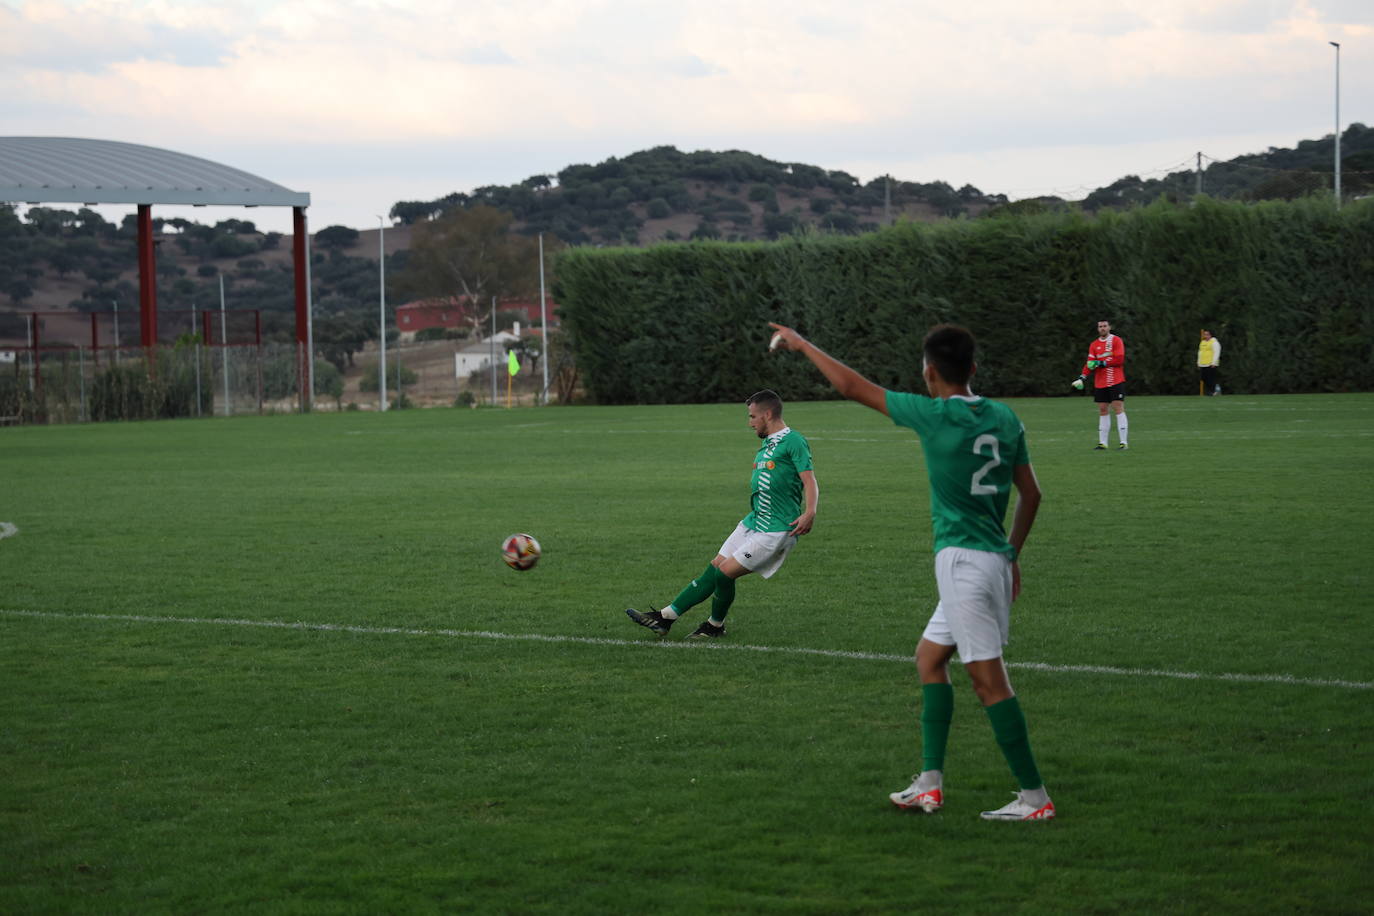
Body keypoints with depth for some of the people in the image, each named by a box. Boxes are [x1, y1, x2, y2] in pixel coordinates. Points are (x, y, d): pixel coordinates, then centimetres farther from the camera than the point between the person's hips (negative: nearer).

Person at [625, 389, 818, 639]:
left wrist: (809, 513, -35)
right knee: (713, 570, 4)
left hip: (775, 531, -9)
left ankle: (715, 626, 10)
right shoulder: (766, 444, 17)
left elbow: (810, 482, -21)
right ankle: (664, 618, 5)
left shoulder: (793, 441, -12)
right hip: (752, 522, 9)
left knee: (725, 572, -12)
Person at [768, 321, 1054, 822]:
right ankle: (930, 783, 18)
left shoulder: (936, 415, -11)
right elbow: (1031, 494, 14)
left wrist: (802, 345, 9)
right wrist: (1013, 554, 26)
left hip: (963, 558, -8)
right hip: (994, 557, 8)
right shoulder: (1004, 419, 8)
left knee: (988, 679, -6)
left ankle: (1034, 796, -6)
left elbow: (851, 385, -4)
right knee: (929, 657, 19)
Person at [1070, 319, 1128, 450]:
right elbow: (1090, 363, 6)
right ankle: (1102, 442, 10)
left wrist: (1102, 363, -16)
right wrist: (1082, 377, -9)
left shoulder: (1116, 341, -2)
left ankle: (1123, 442, -10)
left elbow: (1119, 359, -13)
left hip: (1116, 382, -5)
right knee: (1102, 411, 5)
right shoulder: (1094, 345, 12)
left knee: (1118, 408, -9)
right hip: (1100, 383, 5)